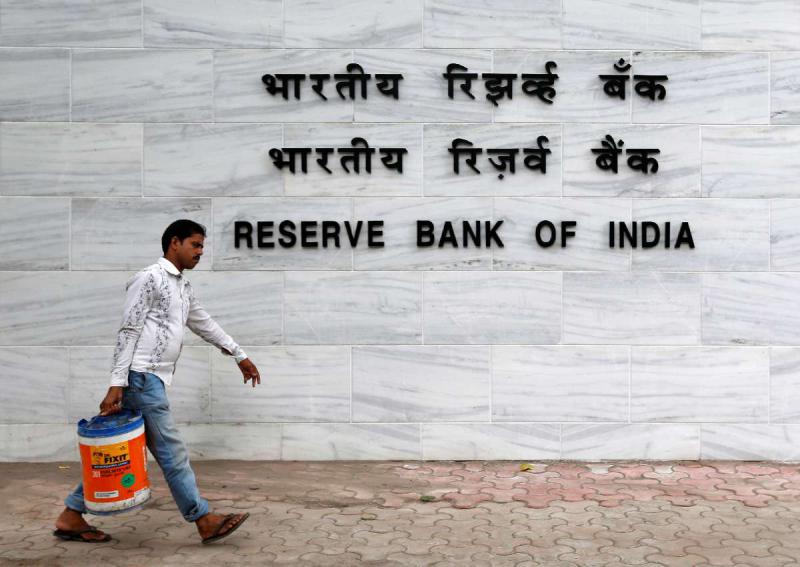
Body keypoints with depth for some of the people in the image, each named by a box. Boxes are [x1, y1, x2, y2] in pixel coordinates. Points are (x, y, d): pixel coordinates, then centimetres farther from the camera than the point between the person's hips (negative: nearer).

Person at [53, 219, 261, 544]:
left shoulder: (183, 288, 19)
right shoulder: (150, 278, -8)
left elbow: (206, 326, 28)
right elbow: (128, 332, -13)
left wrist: (240, 356, 30)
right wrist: (117, 384, -18)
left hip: (153, 380, 9)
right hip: (141, 377, -9)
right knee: (171, 452, -4)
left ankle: (71, 517, 19)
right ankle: (205, 521, 3)